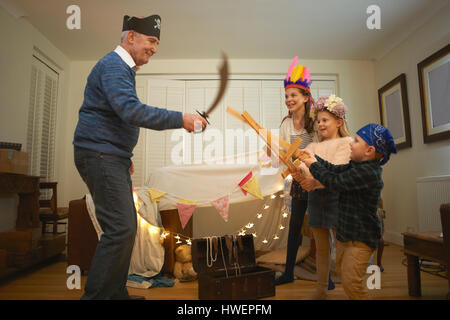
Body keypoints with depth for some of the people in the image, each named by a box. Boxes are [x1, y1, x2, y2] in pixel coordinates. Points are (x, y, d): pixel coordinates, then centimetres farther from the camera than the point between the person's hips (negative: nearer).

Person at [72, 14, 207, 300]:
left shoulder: (124, 69, 22)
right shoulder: (113, 66, -10)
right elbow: (131, 111, -26)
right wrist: (180, 119, -26)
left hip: (113, 157, 10)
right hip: (100, 155, -10)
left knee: (126, 226, 11)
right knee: (120, 228, -15)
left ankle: (116, 293, 23)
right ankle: (96, 295, -2)